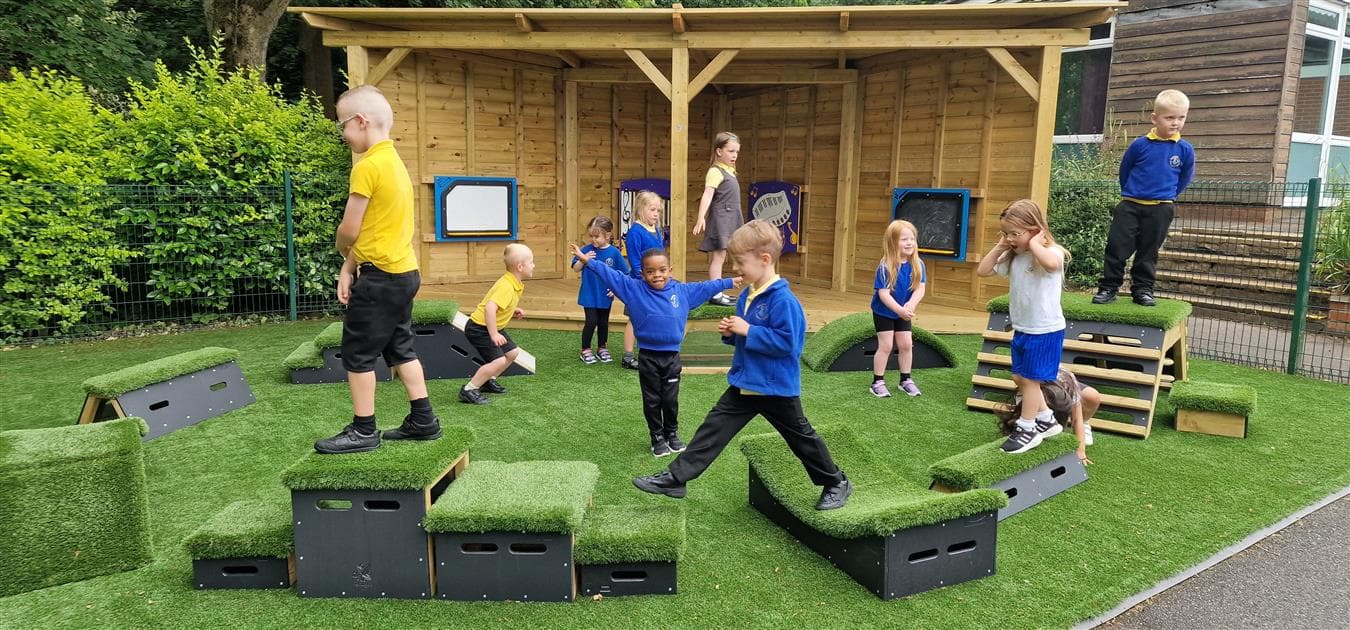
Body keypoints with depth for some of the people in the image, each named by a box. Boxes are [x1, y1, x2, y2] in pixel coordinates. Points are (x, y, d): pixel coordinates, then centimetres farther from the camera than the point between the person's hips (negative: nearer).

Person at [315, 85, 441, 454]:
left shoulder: (368, 166, -16)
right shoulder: (394, 162, 12)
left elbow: (349, 230, -13)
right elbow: (370, 228, 13)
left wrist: (342, 252, 9)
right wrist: (348, 268, 11)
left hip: (380, 277, -9)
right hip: (405, 272, 9)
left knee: (358, 353, 2)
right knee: (400, 349, 16)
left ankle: (363, 431, 11)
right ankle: (423, 421, 21)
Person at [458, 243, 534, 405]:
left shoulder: (514, 283, 4)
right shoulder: (506, 287, -27)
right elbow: (490, 308, -38)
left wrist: (513, 311, 6)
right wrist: (493, 334, -35)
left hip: (492, 327, 10)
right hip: (479, 328, -10)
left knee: (512, 352, 16)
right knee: (498, 360, -20)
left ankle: (489, 380, 30)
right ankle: (468, 390, -11)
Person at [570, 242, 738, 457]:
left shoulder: (683, 291, 2)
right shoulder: (634, 289, -5)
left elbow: (706, 286, 12)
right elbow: (611, 275, -9)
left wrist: (730, 282, 15)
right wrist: (588, 261, -18)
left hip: (672, 356, 1)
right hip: (648, 357, -1)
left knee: (671, 400, 11)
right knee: (652, 401, 10)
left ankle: (672, 434, 30)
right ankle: (657, 438, 25)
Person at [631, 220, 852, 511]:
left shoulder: (782, 300, -23)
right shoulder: (747, 295, 5)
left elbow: (786, 341, -28)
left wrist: (747, 330, -25)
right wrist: (731, 332, -3)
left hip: (776, 388, -7)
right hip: (744, 383, 8)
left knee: (801, 437, 10)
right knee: (713, 429, 5)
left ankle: (836, 483, 30)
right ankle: (675, 477, 8)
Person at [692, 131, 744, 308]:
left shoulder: (729, 171, 16)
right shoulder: (715, 171, -12)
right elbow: (707, 195, -24)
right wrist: (701, 217, -35)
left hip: (729, 220, 9)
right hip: (720, 219, -9)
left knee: (719, 257, 11)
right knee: (718, 256, -8)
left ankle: (718, 293, 16)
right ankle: (714, 294, -8)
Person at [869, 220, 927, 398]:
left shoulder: (918, 265, -12)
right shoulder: (885, 267, -25)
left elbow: (920, 289, -15)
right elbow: (883, 294, -27)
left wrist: (911, 304, -33)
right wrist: (900, 310, -36)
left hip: (904, 313, 5)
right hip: (884, 312, -5)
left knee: (906, 344, 9)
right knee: (886, 345, -3)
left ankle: (906, 380, 25)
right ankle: (878, 382, 8)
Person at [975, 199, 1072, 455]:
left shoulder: (1051, 252, -19)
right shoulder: (1013, 257, 3)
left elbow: (1051, 264, -44)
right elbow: (982, 271, 6)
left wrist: (1034, 243, -28)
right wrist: (999, 247, -2)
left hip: (1045, 331, -8)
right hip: (1021, 329, 8)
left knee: (1030, 379, 1)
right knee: (1020, 378, 17)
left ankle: (1027, 429, 16)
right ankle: (1046, 419, 35)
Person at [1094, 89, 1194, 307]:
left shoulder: (1185, 149, -3)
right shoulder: (1139, 145, -6)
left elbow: (1185, 177, 13)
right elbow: (1124, 170, 9)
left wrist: (1168, 197, 15)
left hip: (1160, 210, 1)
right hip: (1130, 206, -1)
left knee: (1148, 252, 9)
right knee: (1117, 247, -2)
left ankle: (1142, 289, 18)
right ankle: (1108, 287, 7)